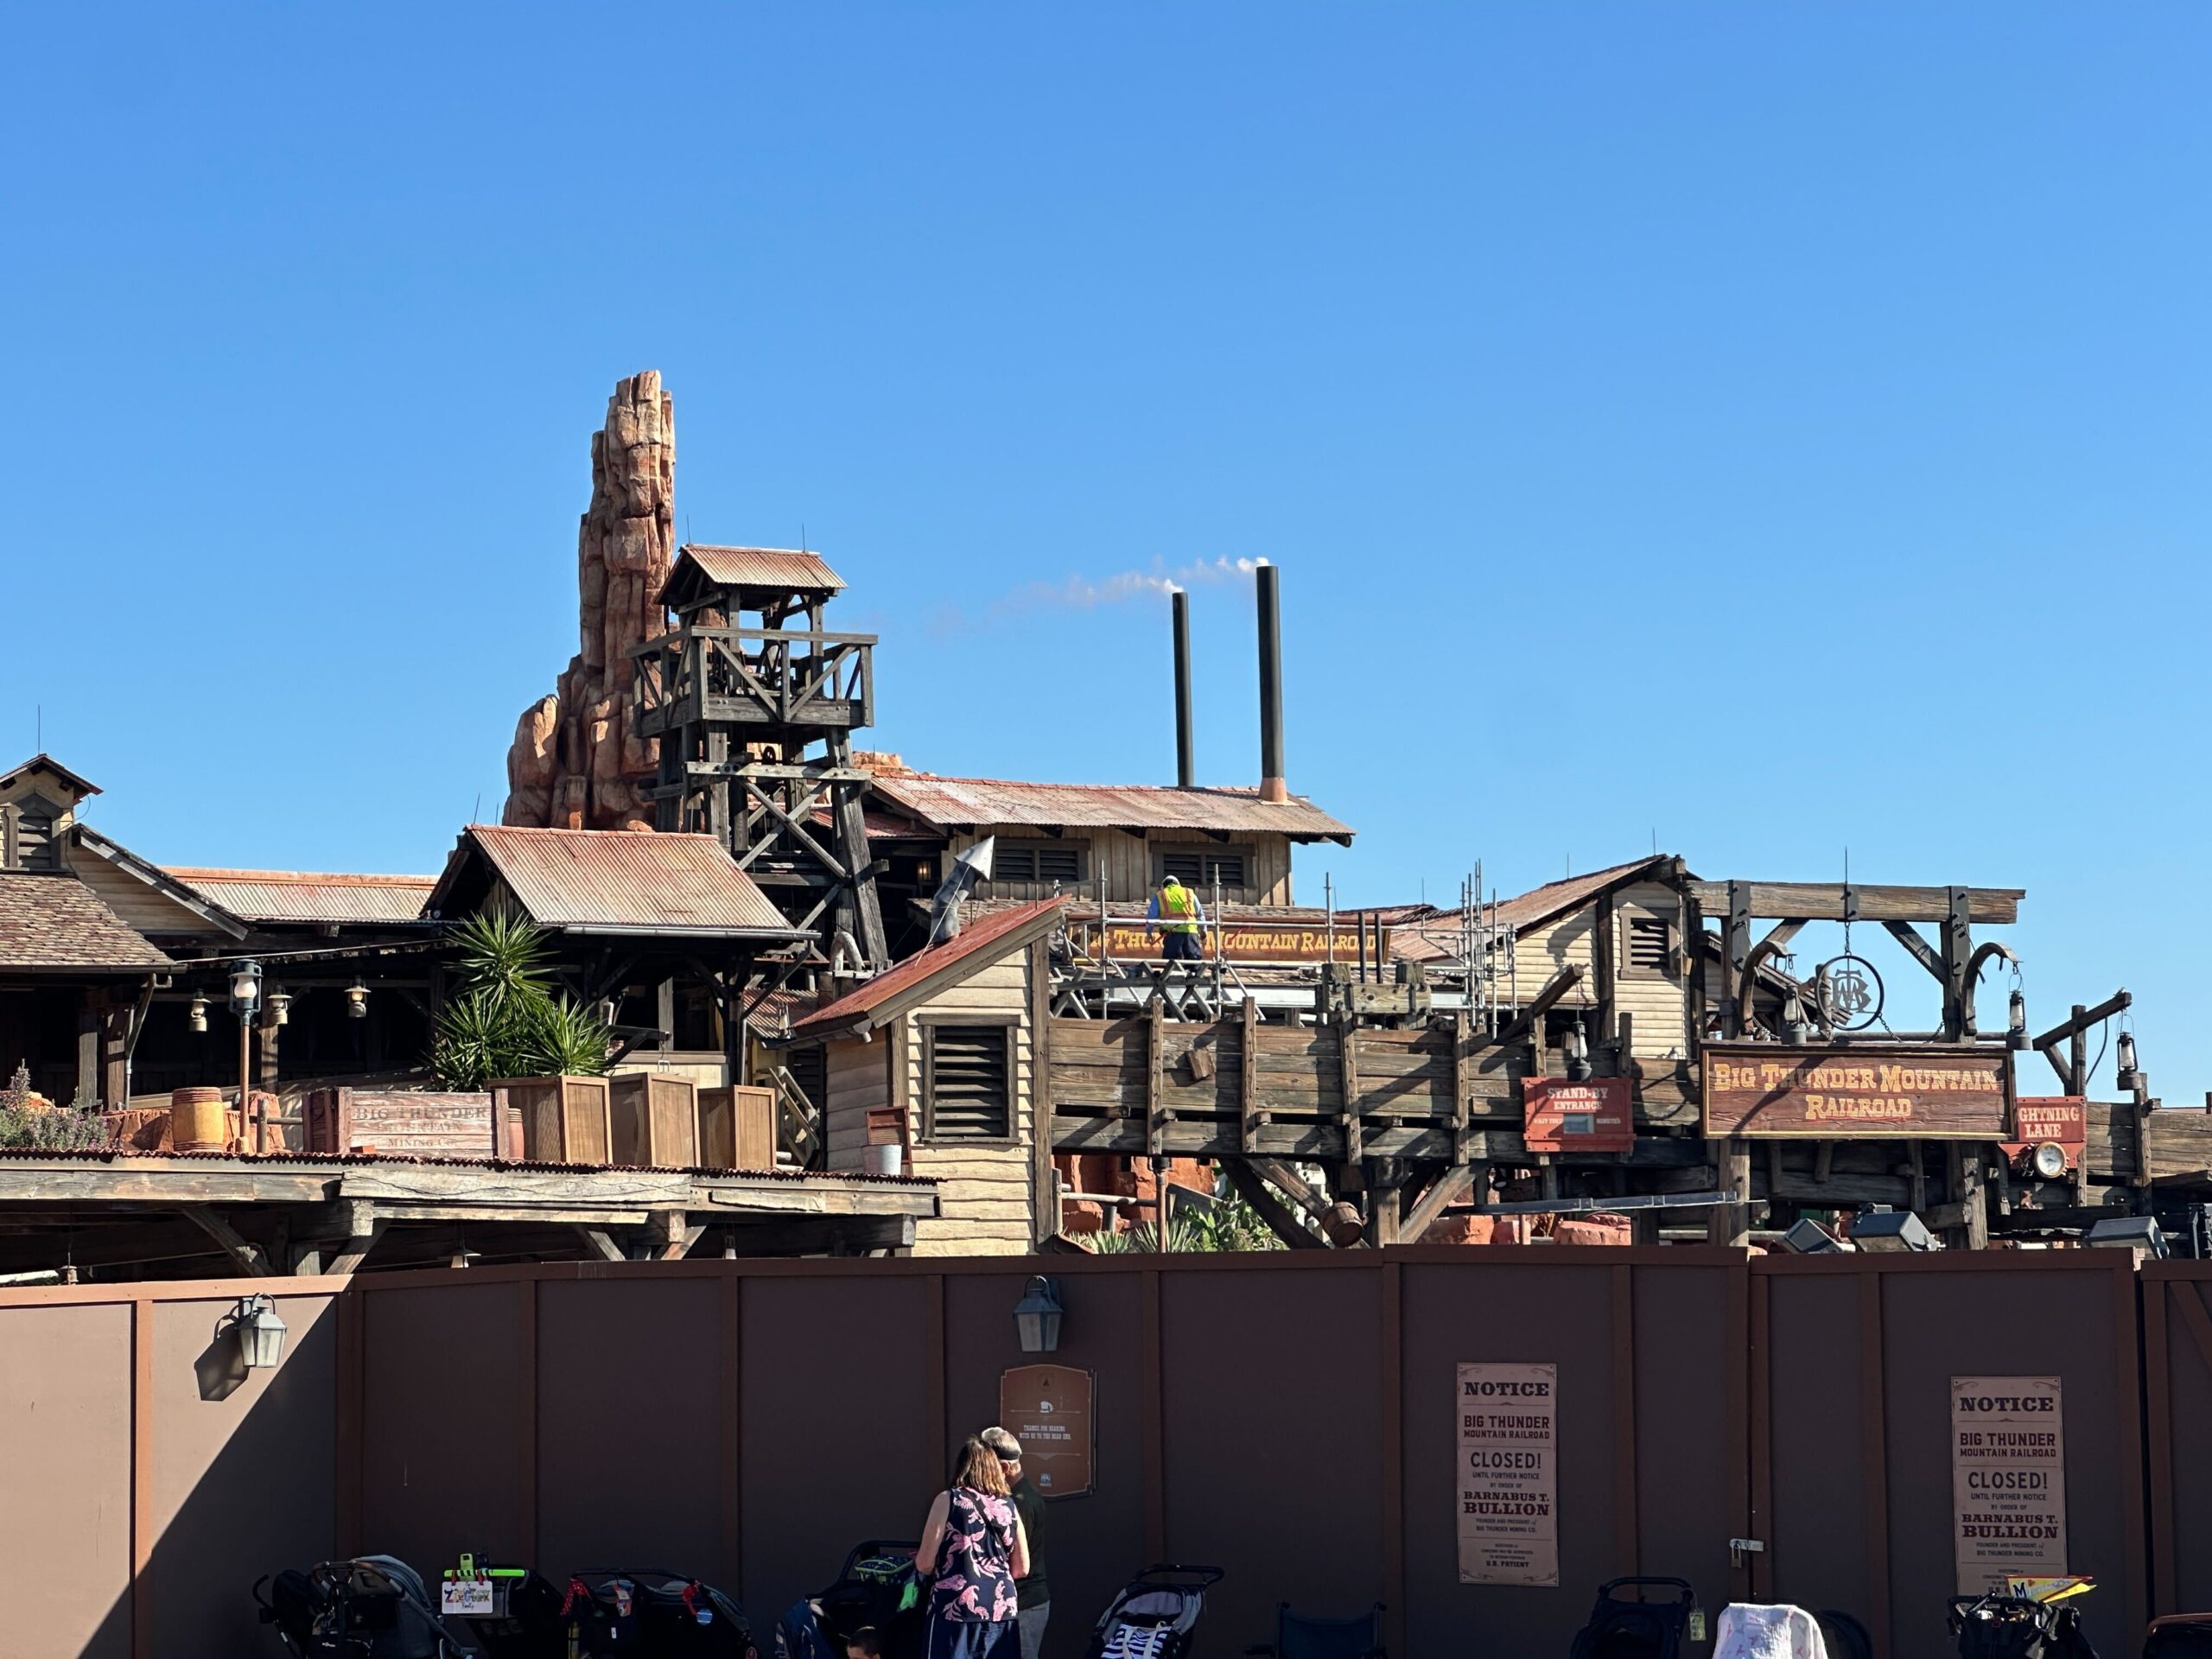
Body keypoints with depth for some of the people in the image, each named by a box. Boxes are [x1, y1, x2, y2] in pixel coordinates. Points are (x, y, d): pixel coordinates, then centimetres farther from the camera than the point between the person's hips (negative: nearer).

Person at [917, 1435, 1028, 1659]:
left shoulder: (949, 1500, -3)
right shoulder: (1008, 1506, 10)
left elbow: (925, 1563, -5)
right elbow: (1021, 1568, 14)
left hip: (956, 1610, -4)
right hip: (1002, 1609, 5)